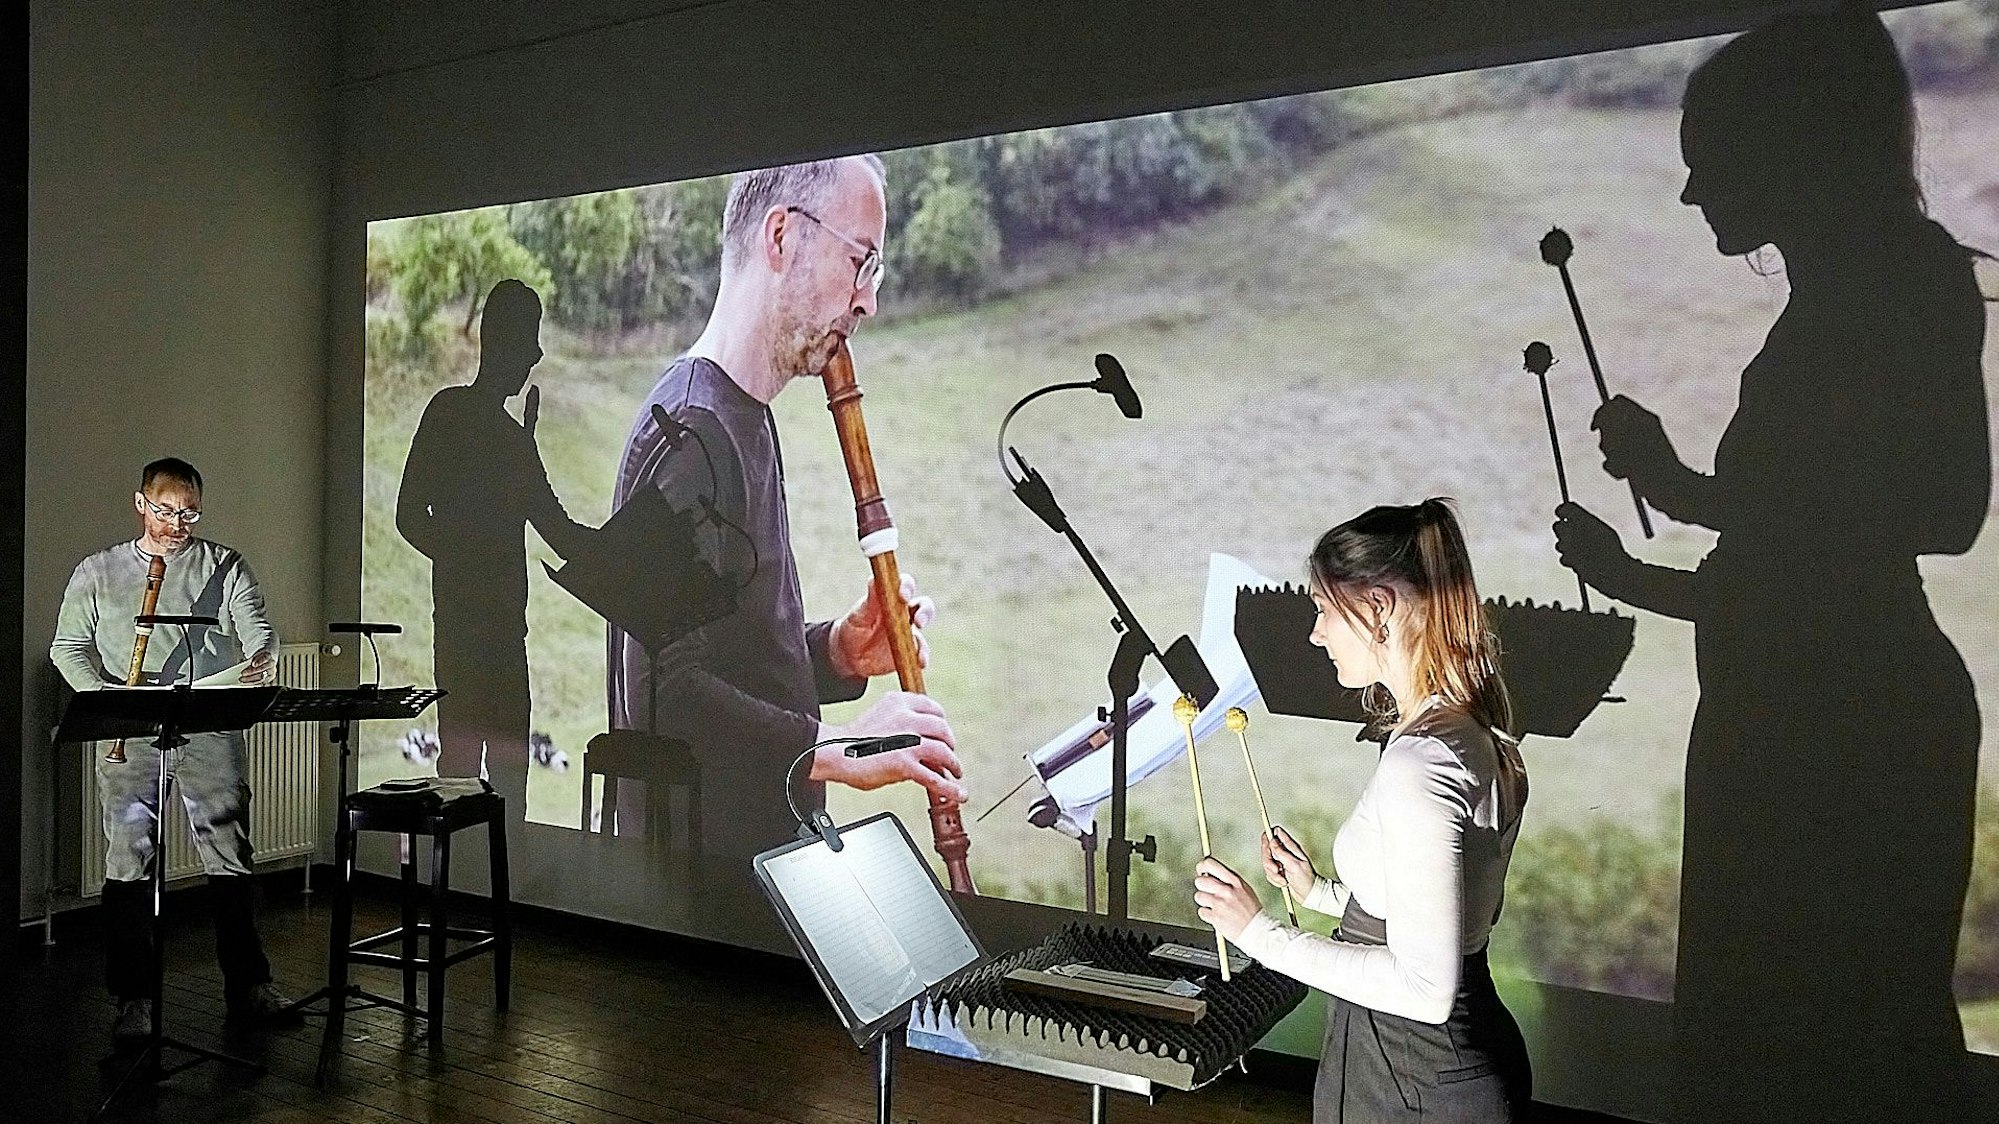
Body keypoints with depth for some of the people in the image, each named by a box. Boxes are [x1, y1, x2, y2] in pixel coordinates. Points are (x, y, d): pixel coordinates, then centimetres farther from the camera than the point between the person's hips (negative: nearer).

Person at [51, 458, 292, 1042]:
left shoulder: (226, 567, 9)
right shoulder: (97, 572, 11)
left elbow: (258, 632, 1)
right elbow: (67, 647, 12)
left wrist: (262, 661, -23)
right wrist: (102, 692, -6)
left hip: (212, 732, 0)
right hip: (130, 737, 0)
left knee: (232, 860, 2)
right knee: (128, 865, 0)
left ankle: (248, 985, 11)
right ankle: (133, 998, 10)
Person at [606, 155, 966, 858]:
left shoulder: (745, 419, 13)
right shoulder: (691, 430, -18)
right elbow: (661, 696, -25)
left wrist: (835, 653, 2)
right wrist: (839, 752, -18)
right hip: (700, 863, -9)